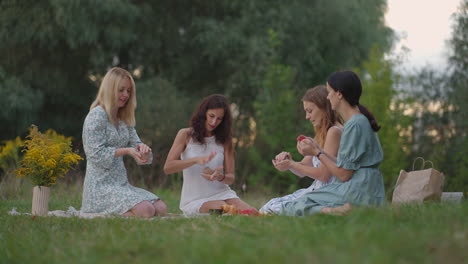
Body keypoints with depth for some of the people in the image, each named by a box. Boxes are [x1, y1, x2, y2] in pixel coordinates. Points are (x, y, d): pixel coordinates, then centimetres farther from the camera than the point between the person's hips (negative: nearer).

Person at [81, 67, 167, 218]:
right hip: (101, 185, -8)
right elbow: (96, 154, -14)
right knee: (146, 211, -27)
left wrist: (142, 149, -11)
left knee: (161, 209, -11)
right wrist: (126, 151, -20)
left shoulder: (124, 119, 17)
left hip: (122, 183, 8)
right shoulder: (97, 115, -8)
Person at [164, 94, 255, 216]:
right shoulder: (186, 135, -1)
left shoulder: (224, 139, 6)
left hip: (221, 193, 3)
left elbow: (231, 177, 3)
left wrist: (220, 177, -22)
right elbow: (167, 167, -12)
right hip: (195, 200, -3)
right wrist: (196, 160, -27)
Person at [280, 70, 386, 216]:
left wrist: (316, 153, -2)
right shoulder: (360, 120, 16)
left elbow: (344, 174, -14)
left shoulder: (355, 124, -14)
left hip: (358, 191, -10)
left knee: (290, 208, -13)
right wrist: (319, 149, 19)